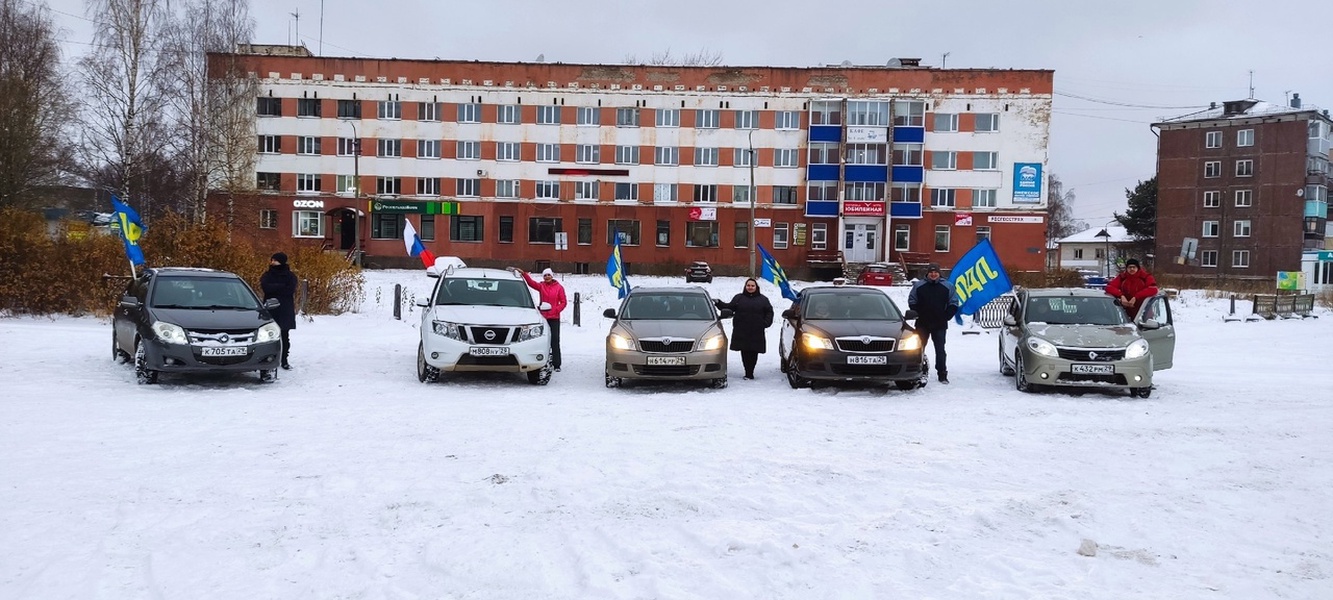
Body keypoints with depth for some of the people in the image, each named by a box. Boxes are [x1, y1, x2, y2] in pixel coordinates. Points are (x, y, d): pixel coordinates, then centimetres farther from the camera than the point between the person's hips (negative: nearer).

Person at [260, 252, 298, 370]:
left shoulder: (290, 276, 6)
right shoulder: (267, 275, 8)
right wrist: (282, 286, -10)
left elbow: (290, 290, -11)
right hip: (271, 309, 0)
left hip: (285, 310, 0)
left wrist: (274, 287, -8)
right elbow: (266, 287, -12)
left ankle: (284, 360, 6)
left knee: (285, 336, 1)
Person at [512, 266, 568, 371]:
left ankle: (556, 364, 0)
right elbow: (531, 282, -10)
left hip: (554, 318, -2)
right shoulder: (541, 286, 6)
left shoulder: (559, 287, 2)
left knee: (555, 341, -2)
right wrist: (523, 273, -25)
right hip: (543, 317, 2)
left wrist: (555, 310, -14)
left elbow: (563, 302, 1)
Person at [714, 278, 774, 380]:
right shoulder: (739, 298, 13)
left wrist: (766, 323, -1)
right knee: (745, 352, -3)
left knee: (753, 352, -4)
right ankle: (748, 373, 2)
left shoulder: (763, 299, 12)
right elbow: (729, 308, 7)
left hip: (756, 333, 0)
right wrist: (719, 303, -6)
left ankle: (750, 373, 0)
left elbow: (769, 312, 12)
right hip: (741, 333, 0)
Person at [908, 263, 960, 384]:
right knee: (919, 348, 5)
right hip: (922, 324, 1)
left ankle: (942, 375, 6)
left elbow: (953, 304, 6)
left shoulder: (947, 287, 4)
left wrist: (946, 316, -4)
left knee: (940, 350, 1)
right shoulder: (918, 285, 3)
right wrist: (919, 314, -3)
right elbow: (912, 302, 7)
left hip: (940, 325, 0)